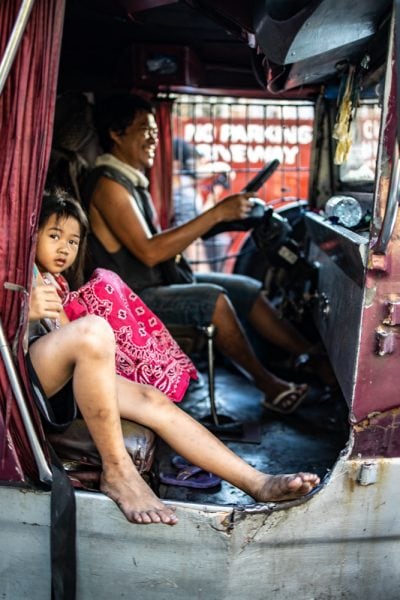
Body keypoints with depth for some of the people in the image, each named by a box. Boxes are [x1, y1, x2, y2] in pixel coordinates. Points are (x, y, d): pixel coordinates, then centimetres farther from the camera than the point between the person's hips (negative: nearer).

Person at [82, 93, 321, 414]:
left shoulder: (131, 179, 12)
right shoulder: (108, 184, -19)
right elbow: (148, 251, -28)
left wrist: (176, 247, -1)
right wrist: (217, 213, -28)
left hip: (159, 279, 10)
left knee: (247, 288, 2)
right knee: (214, 299, -28)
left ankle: (310, 355, 9)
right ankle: (270, 386, -13)